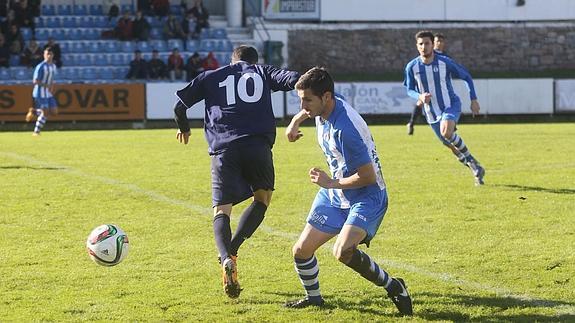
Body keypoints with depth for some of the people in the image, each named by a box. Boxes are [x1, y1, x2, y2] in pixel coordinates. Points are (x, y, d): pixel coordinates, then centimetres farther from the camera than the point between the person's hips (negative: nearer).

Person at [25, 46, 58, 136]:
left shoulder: (53, 66, 11)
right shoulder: (41, 67, -14)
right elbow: (35, 81, -16)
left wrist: (52, 87, 3)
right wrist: (47, 85, -23)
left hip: (49, 93, 8)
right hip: (40, 93, -8)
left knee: (54, 112, 1)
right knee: (45, 112, -11)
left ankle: (34, 111, 19)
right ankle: (36, 131, 2)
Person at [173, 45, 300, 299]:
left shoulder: (211, 77, 23)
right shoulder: (263, 72, 21)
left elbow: (180, 104, 18)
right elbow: (294, 79, 3)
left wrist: (183, 128, 37)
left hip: (223, 148, 1)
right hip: (258, 144, 0)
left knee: (221, 210, 2)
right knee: (262, 197, 21)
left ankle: (226, 258, -27)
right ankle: (233, 248, -1)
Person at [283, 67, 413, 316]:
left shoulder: (345, 129, -31)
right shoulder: (323, 108, -3)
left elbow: (368, 176, -26)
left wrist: (332, 183, -17)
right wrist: (295, 122, 19)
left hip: (366, 196, -9)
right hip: (335, 194, 9)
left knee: (343, 252, -32)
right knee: (301, 250, 7)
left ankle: (393, 287, -11)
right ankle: (313, 297, 33)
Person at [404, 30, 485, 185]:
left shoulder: (445, 62, -12)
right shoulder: (412, 67, -7)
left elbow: (467, 77, 1)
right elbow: (409, 90, 5)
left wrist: (474, 99, -4)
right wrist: (419, 96, -18)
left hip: (451, 105, -4)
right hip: (431, 113, 4)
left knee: (446, 132, -33)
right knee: (452, 146, 10)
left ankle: (471, 160, -14)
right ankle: (476, 169, 33)